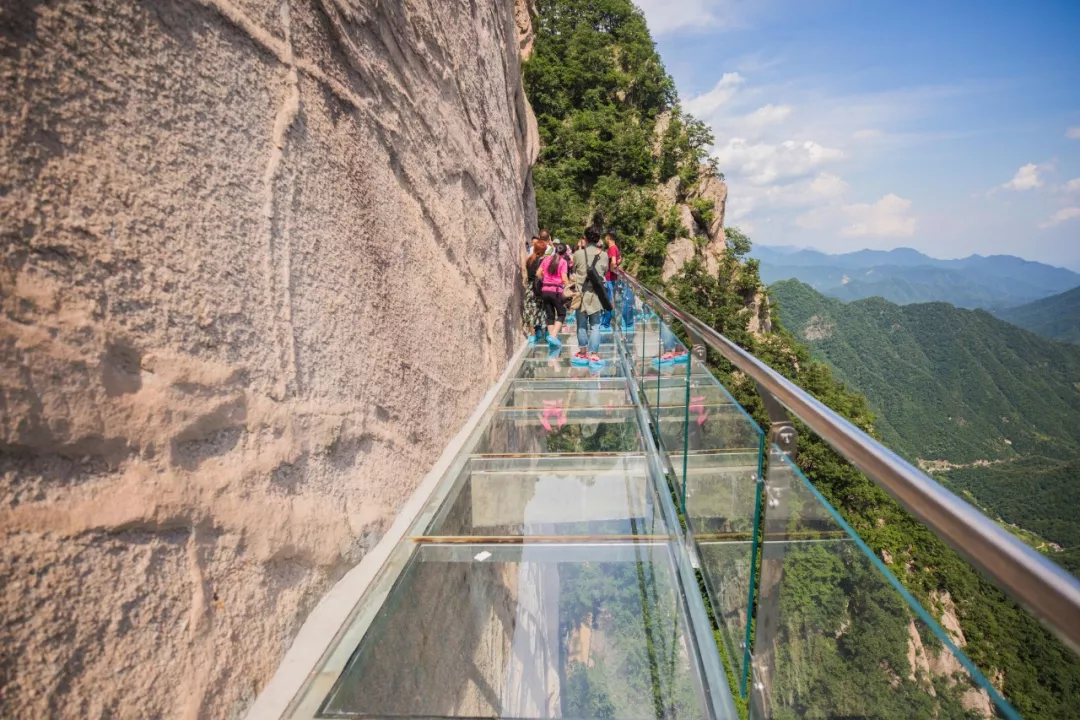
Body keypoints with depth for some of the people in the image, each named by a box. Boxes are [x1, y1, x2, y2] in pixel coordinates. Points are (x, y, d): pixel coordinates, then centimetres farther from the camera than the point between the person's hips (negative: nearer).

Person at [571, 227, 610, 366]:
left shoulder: (578, 254, -6)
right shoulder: (604, 255, -2)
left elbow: (574, 271, 7)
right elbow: (605, 272, 10)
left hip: (581, 293, -1)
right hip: (596, 293, 1)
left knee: (582, 325, 10)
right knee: (595, 326, 5)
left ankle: (583, 354, 17)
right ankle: (594, 355, 4)